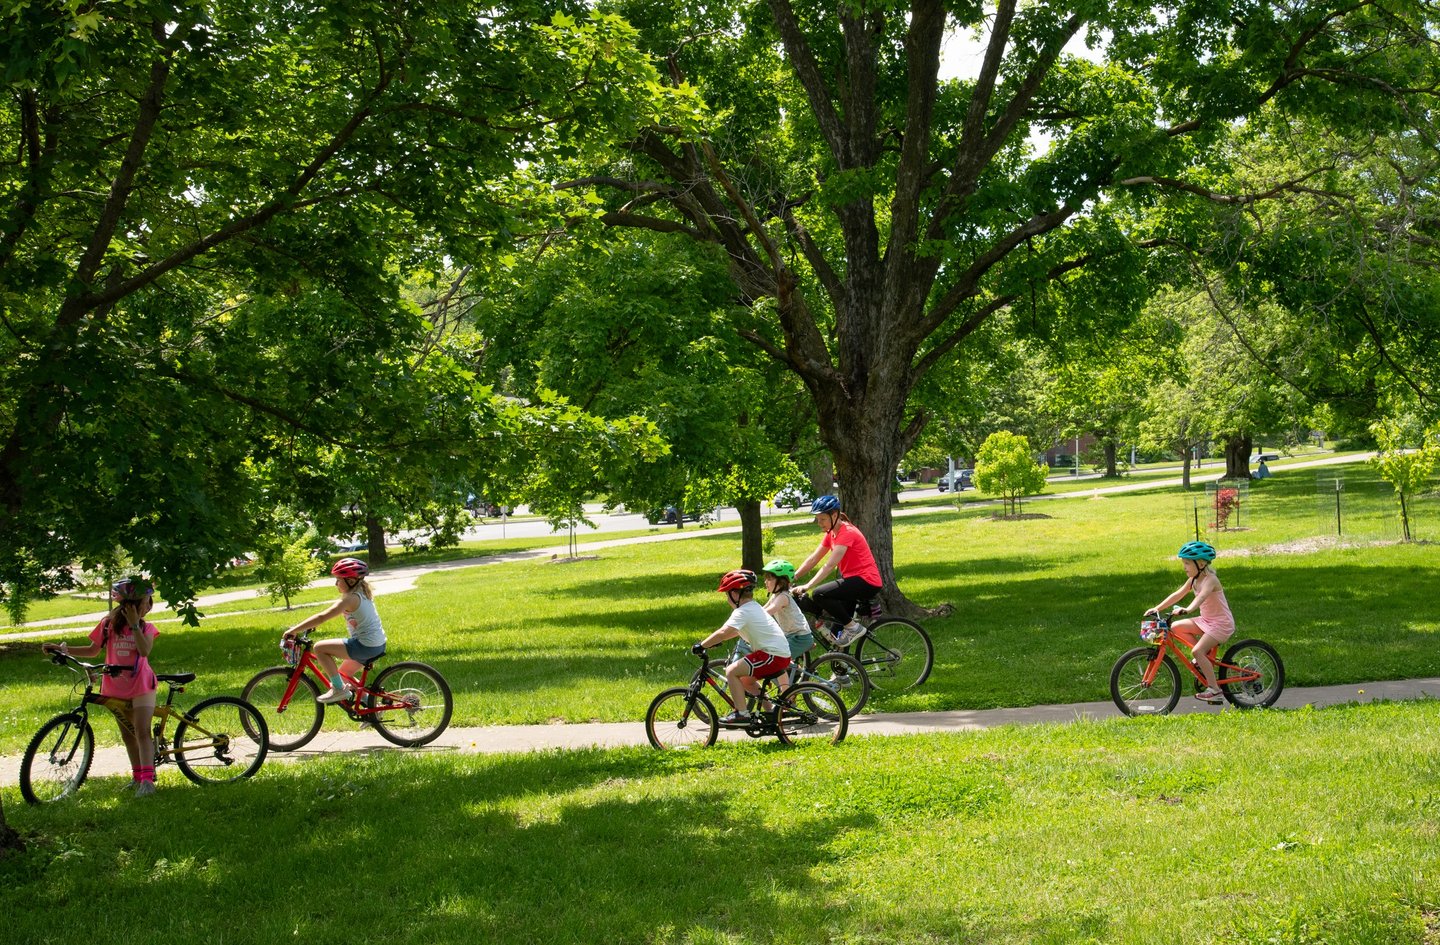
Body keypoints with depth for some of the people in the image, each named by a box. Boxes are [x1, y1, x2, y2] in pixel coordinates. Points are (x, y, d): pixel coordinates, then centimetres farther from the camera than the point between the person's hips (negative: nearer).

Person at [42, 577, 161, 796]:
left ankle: (147, 779, -22)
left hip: (141, 685, -3)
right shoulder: (109, 624, 2)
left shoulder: (146, 627, -1)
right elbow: (93, 650, 12)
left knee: (142, 731, -15)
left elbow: (144, 650, -20)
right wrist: (63, 649, 3)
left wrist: (134, 624, -23)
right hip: (116, 686, 3)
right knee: (127, 734, 12)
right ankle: (137, 775, 24)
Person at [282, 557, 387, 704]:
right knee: (343, 674, 26)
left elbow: (322, 617, -22)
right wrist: (301, 627, 19)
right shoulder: (361, 593, 13)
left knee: (319, 648, -11)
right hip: (378, 644, 10)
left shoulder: (350, 599, -16)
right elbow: (326, 614, 20)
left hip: (365, 646, -10)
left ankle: (339, 689, -6)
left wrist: (295, 630, -18)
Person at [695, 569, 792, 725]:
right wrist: (712, 641, 21)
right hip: (782, 654, 10)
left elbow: (724, 632, -27)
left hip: (774, 656, -10)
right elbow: (736, 631, 27)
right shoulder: (754, 607, 18)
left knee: (731, 671, -11)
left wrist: (701, 646, -21)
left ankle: (741, 714, -11)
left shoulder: (743, 612, -14)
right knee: (745, 680, 23)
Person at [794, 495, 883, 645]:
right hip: (852, 579, 9)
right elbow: (813, 559, 10)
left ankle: (853, 627, -12)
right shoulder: (831, 533, 11)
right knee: (806, 603, 2)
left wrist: (807, 586, -32)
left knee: (818, 595, -25)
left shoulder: (847, 533, -17)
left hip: (866, 582, -9)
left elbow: (830, 565, -26)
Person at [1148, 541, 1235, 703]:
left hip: (1221, 623, -9)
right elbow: (1177, 595, 5)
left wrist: (1188, 609, -58)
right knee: (1176, 627, -3)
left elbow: (1202, 596, -40)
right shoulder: (1193, 580, 5)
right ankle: (1206, 657, 5)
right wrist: (1157, 608, -3)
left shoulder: (1210, 580, -21)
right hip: (1206, 620, 9)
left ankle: (1214, 690, -15)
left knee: (1197, 650, -23)